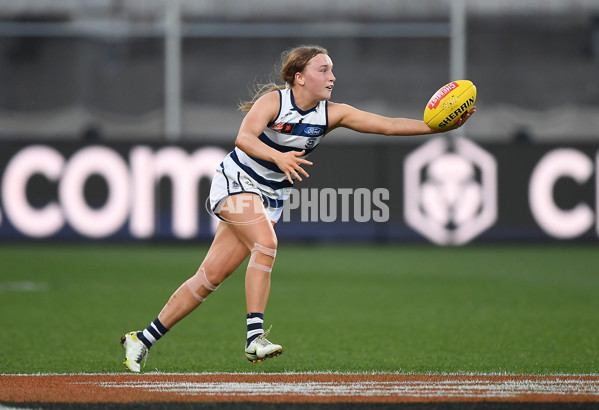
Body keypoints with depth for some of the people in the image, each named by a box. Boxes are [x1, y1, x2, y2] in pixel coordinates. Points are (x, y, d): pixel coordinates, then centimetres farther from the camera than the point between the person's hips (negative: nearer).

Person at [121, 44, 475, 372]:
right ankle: (255, 336, -31)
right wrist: (279, 157, -50)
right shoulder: (273, 101, -18)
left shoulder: (332, 114, -4)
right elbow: (244, 138, -33)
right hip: (235, 183, -5)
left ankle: (144, 340, 7)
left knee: (212, 276, 0)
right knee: (266, 243, -31)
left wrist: (439, 126, -21)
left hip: (270, 199, 5)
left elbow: (386, 125, -10)